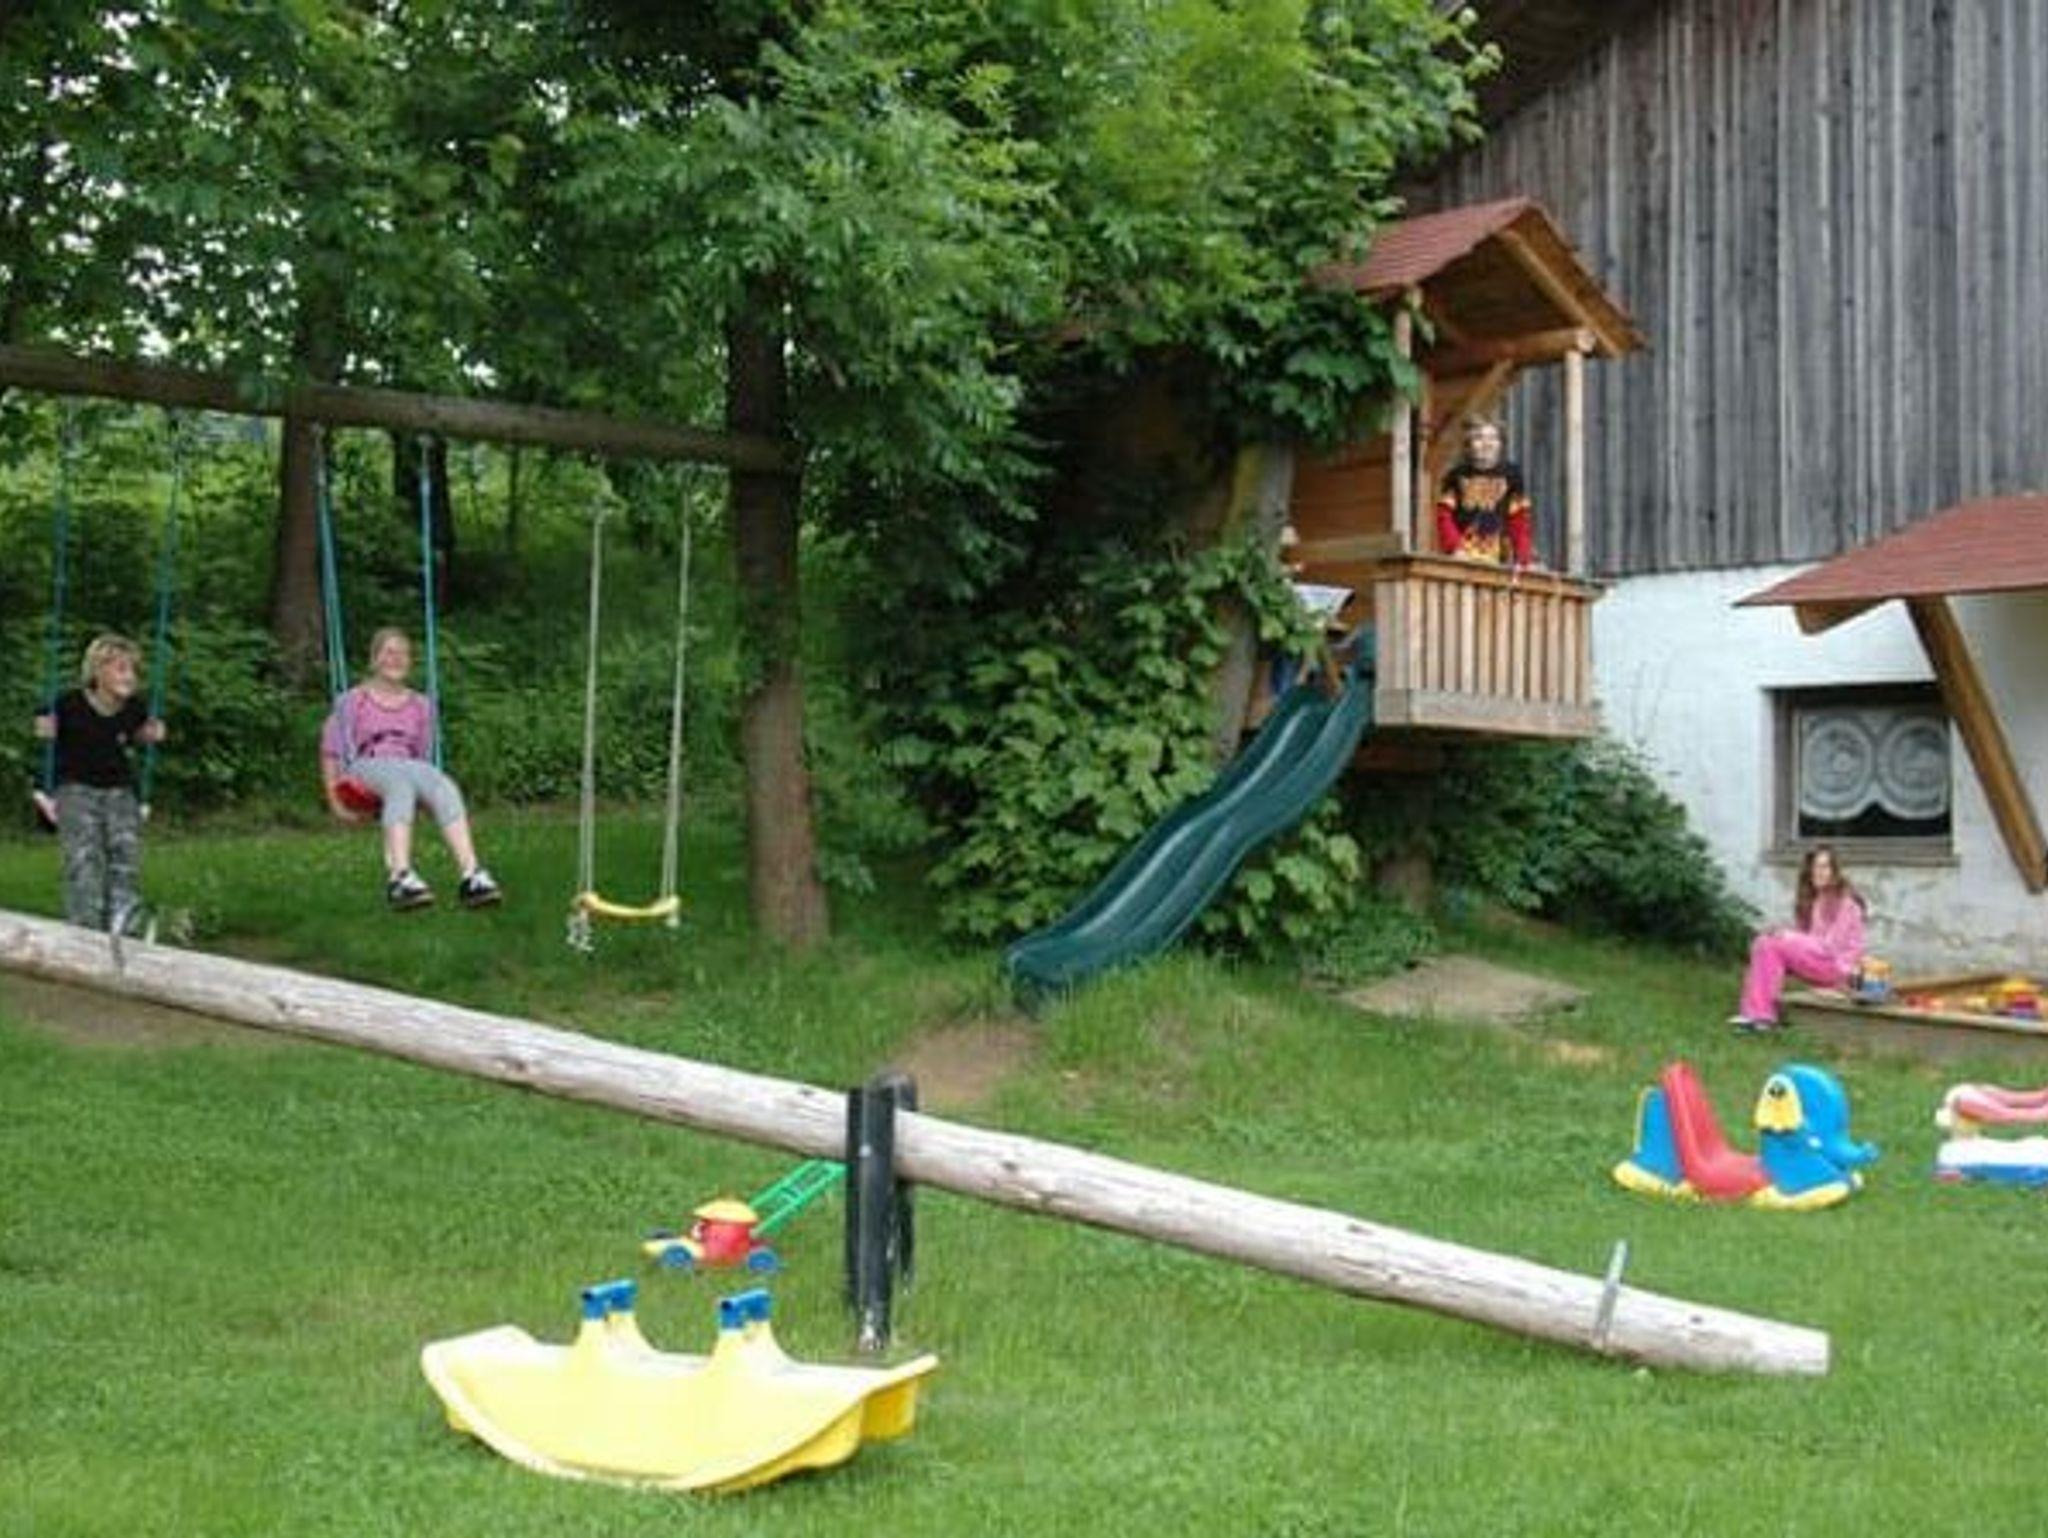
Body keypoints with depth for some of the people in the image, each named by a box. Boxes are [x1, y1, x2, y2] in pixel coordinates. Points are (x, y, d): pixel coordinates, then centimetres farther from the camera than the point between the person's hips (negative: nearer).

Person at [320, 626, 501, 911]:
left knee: (444, 788, -34)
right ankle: (399, 876, -59)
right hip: (366, 768, -3)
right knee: (400, 784, -41)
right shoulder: (352, 702, 15)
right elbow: (330, 752, 13)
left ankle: (471, 875, -52)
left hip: (411, 768, 3)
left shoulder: (421, 706, 24)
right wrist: (336, 802, 2)